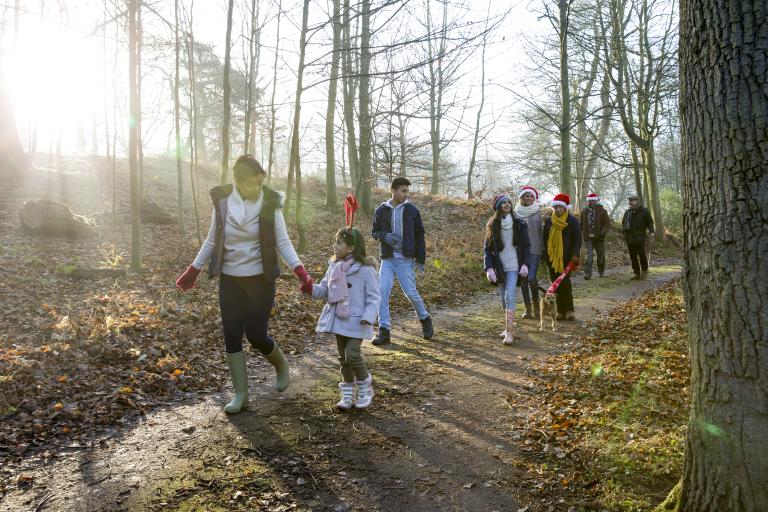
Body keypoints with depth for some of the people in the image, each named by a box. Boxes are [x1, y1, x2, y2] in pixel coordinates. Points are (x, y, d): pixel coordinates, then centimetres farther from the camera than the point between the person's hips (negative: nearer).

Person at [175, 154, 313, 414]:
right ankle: (240, 393, 18)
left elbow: (282, 242, -7)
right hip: (229, 279, 3)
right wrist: (193, 271, 9)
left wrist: (300, 271, -21)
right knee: (232, 336, 3)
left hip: (260, 279, -2)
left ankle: (281, 364, 31)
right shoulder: (222, 202, -4)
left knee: (256, 335, -3)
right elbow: (212, 240, 7)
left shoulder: (270, 203, -9)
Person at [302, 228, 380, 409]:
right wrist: (310, 288, -10)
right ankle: (347, 393, 25)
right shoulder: (334, 267, 6)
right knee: (343, 357, 12)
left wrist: (369, 316, -22)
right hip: (338, 320, 6)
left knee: (352, 355, -14)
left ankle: (365, 386, 11)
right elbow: (324, 290, 8)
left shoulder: (365, 269, -12)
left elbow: (373, 297, -10)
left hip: (356, 321, -6)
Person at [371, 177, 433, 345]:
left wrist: (421, 260, 2)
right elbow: (374, 232, 12)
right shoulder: (382, 210, 3)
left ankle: (425, 320, 28)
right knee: (382, 293, -6)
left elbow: (419, 236, 5)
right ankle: (384, 331, 2)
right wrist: (384, 236, -12)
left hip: (406, 260, -1)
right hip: (387, 260, 2)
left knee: (411, 293, 0)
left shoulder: (412, 210, 1)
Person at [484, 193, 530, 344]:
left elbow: (525, 246, 4)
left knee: (509, 296, -14)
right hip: (499, 268, 2)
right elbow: (487, 248, 1)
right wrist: (489, 268, -11)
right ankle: (509, 327, 24)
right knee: (504, 299, 9)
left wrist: (525, 264, -8)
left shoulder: (519, 224, 1)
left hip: (513, 266, -2)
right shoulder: (492, 225, 2)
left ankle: (509, 332, -15)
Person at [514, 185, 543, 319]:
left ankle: (536, 305, 10)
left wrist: (542, 250, 2)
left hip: (534, 249, -2)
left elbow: (540, 231, 5)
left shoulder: (537, 212, 3)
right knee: (523, 279, 6)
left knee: (532, 278, -12)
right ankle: (528, 308, 15)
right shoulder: (516, 212, 4)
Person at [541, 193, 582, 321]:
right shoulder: (549, 221, 12)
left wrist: (575, 254, -12)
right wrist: (544, 253, 10)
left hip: (566, 257, -4)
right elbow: (545, 238, 17)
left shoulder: (573, 221, 0)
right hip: (551, 257, 4)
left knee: (565, 283, -10)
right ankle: (561, 310, 10)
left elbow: (577, 239, -3)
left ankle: (568, 310, -3)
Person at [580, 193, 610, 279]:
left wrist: (603, 232, -15)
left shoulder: (602, 211, -1)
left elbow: (607, 223, -1)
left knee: (601, 255, 11)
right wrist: (582, 231, 9)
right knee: (589, 255, -10)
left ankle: (601, 272, 28)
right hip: (588, 237, 0)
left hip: (599, 237, 0)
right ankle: (587, 273, -11)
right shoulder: (584, 211, 6)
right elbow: (581, 223, 20)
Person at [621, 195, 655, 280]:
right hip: (629, 238, 5)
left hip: (639, 238, -5)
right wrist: (625, 229, 10)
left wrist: (651, 231, -11)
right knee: (633, 256, 3)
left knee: (641, 255, -5)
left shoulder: (644, 211, 0)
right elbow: (623, 222, 27)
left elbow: (650, 222, 3)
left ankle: (644, 271, 17)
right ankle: (637, 273, 10)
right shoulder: (627, 212, 14)